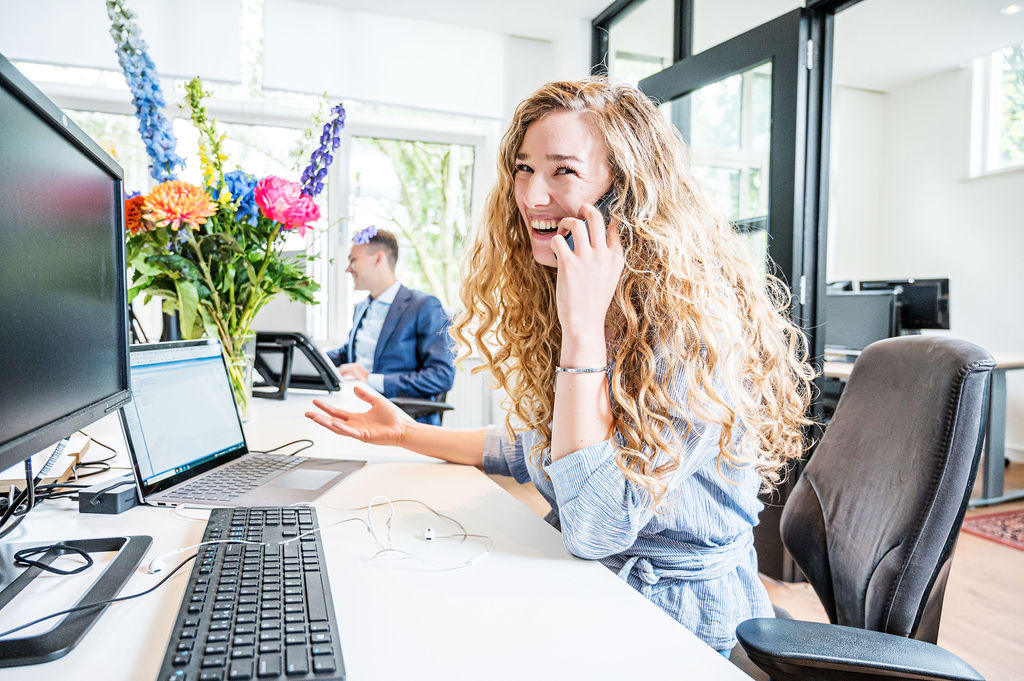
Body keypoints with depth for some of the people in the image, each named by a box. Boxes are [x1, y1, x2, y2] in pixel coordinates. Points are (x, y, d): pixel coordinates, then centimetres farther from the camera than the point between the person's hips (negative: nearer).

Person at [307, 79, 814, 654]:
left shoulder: (693, 326, -25)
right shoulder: (550, 303, 0)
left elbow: (595, 527, -28)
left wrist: (585, 327, -32)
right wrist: (404, 433, 12)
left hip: (681, 623, -6)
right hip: (579, 586, 7)